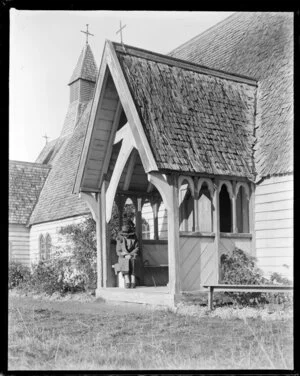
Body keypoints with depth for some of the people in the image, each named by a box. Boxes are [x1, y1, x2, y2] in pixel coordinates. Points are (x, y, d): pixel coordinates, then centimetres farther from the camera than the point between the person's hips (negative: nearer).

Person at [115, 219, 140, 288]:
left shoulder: (134, 239, 9)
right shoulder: (120, 240, 7)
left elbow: (137, 249, 1)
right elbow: (118, 251, 2)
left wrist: (129, 254, -14)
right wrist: (125, 256, -14)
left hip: (133, 257, 0)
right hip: (123, 258, 0)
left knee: (133, 261, -26)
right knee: (125, 263, -26)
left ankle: (133, 281, -32)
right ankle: (127, 281, -33)